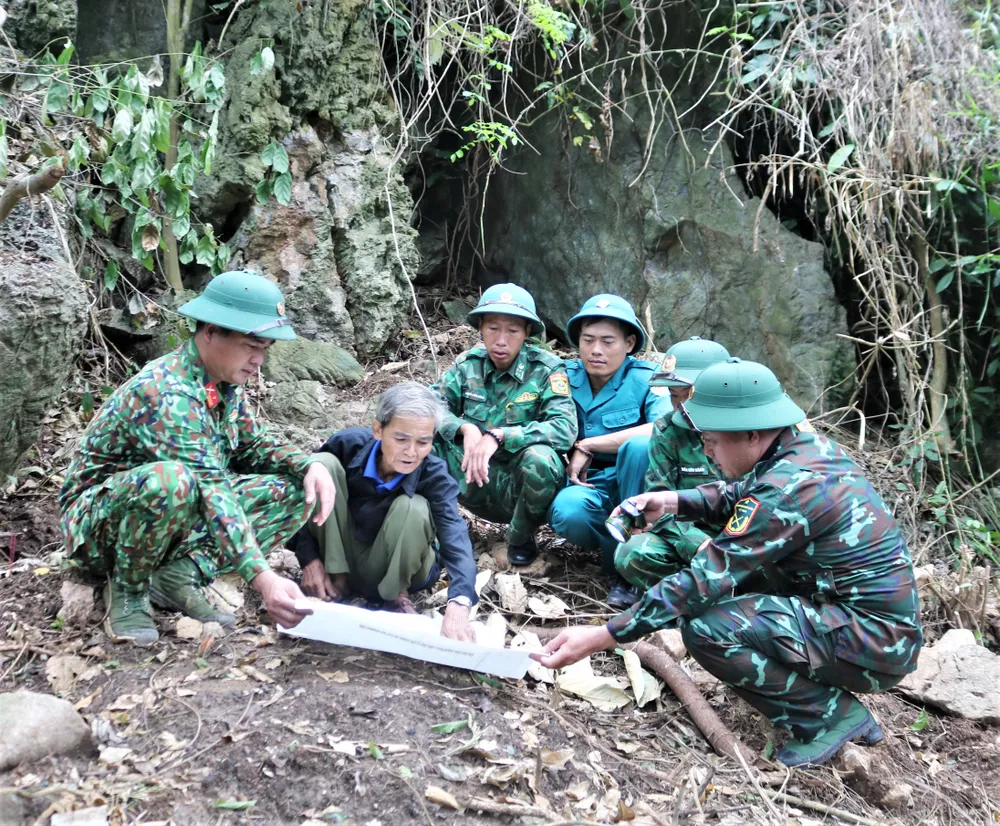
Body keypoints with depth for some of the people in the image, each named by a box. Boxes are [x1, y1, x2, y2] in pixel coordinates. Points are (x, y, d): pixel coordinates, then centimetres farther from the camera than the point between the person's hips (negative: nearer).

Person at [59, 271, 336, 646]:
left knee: (297, 490, -7)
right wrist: (263, 579, -46)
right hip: (99, 520, -7)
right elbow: (211, 490, -39)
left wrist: (309, 464, -15)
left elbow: (253, 446, 6)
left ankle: (184, 571, -10)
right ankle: (127, 589, -14)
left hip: (177, 516, 7)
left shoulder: (225, 382, -3)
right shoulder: (165, 393, -30)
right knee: (171, 480, -42)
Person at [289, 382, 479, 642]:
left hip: (392, 569, -1)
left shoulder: (434, 475, -25)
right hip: (336, 557, 1)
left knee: (413, 507, -34)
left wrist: (458, 605, -56)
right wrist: (310, 559, -19)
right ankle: (336, 578, -9)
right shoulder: (349, 444, -22)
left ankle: (397, 594, -7)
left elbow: (455, 536, -39)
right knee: (323, 464, -23)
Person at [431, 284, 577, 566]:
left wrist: (499, 436, -34)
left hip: (520, 484, -2)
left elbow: (565, 428, -25)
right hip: (475, 478, 3)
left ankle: (521, 538, -5)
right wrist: (465, 428, -26)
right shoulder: (469, 363, -1)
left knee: (541, 458, -36)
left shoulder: (546, 368, -13)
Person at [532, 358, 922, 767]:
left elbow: (702, 583, -25)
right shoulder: (811, 444, 3)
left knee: (705, 628, -22)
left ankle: (832, 714, -3)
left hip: (872, 640, -10)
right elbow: (744, 494, 21)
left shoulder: (786, 487, -24)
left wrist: (599, 638, -22)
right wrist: (673, 500, 3)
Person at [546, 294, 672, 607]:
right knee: (567, 513, -35)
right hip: (585, 484, 2)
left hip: (636, 487, -1)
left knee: (639, 445, -35)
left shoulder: (647, 378, -9)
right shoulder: (566, 377, 3)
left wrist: (588, 445, -24)